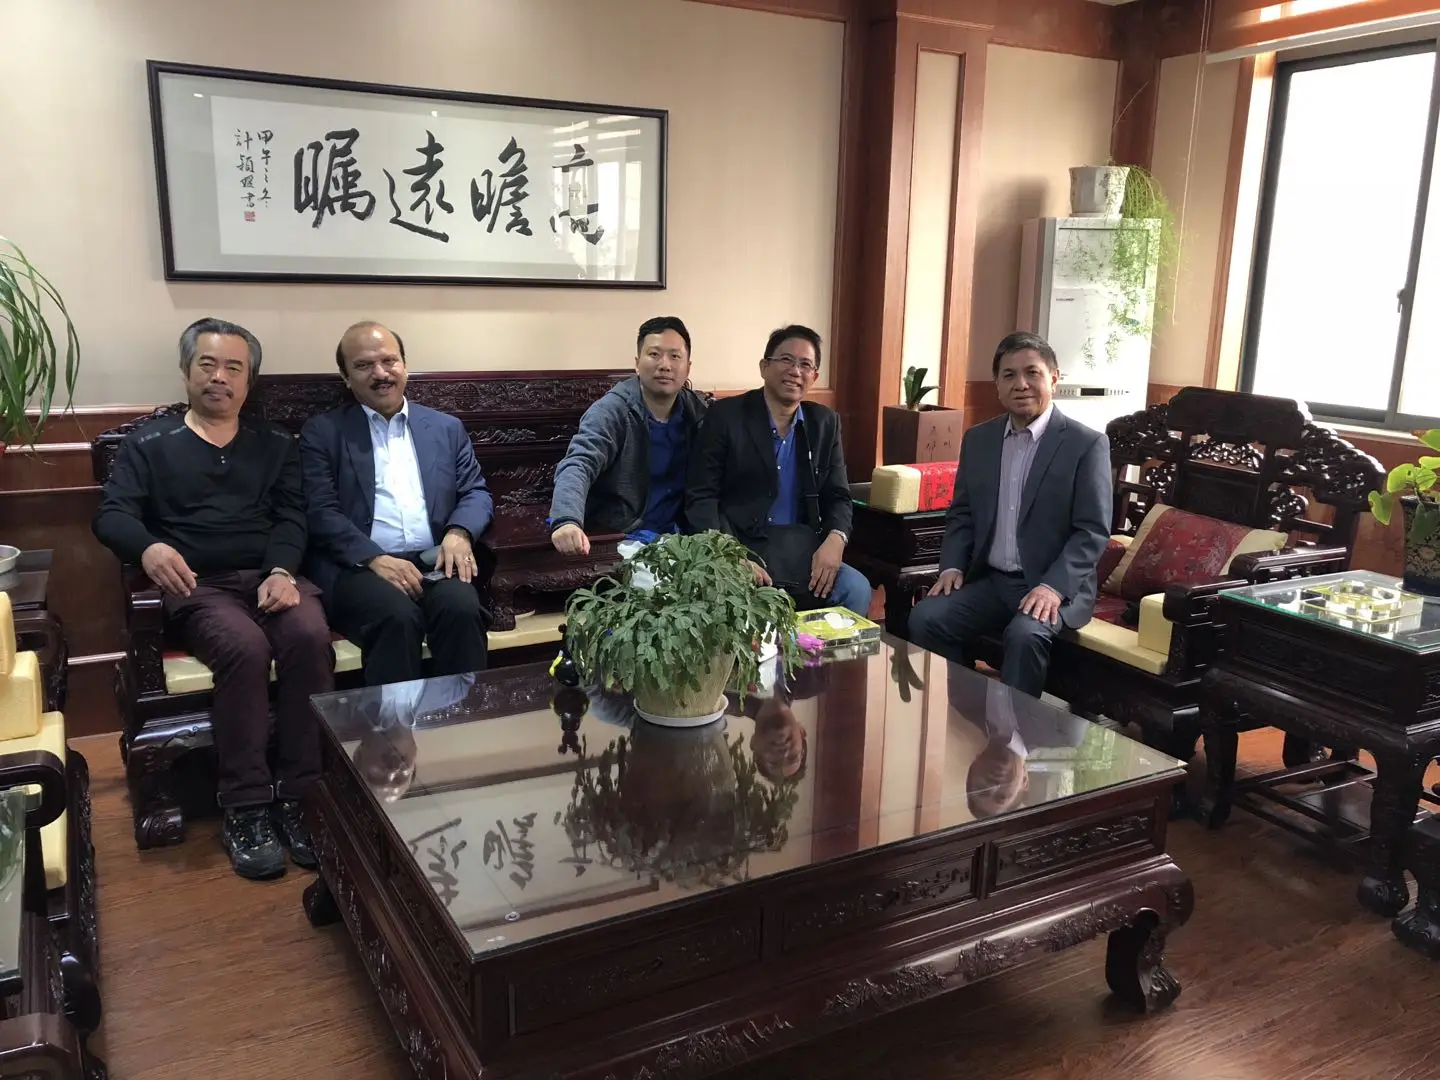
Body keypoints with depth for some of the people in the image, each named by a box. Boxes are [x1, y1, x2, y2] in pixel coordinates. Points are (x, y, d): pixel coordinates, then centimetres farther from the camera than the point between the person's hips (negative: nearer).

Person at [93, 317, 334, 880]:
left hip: (272, 577, 2)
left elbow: (291, 517, 7)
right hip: (198, 585, -2)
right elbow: (111, 515, 2)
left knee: (310, 637, -32)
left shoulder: (275, 444, 19)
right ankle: (245, 808, -24)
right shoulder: (148, 443, 14)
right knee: (245, 648, -35)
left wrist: (281, 571, -14)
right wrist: (149, 547, -23)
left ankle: (299, 796, -23)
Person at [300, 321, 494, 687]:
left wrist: (460, 533, -11)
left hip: (436, 563, 2)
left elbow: (476, 493, 13)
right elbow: (321, 511, -1)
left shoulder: (447, 428, 19)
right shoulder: (322, 432, 10)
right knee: (397, 615, -34)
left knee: (462, 608, -30)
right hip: (359, 567, -2)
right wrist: (374, 558, -17)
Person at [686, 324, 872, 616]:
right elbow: (701, 498, -6)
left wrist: (835, 539, -11)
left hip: (802, 551, 4)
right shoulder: (726, 415, -2)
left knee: (856, 590, -21)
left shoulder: (825, 423, 12)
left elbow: (838, 496, 12)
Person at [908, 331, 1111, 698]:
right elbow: (961, 515, 14)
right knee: (925, 617, -19)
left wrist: (1054, 586, -23)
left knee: (1025, 635, -33)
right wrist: (952, 566, -4)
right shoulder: (977, 439, 10)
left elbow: (1093, 531, -10)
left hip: (1055, 586, -4)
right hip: (988, 581, 5)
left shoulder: (1087, 444, -5)